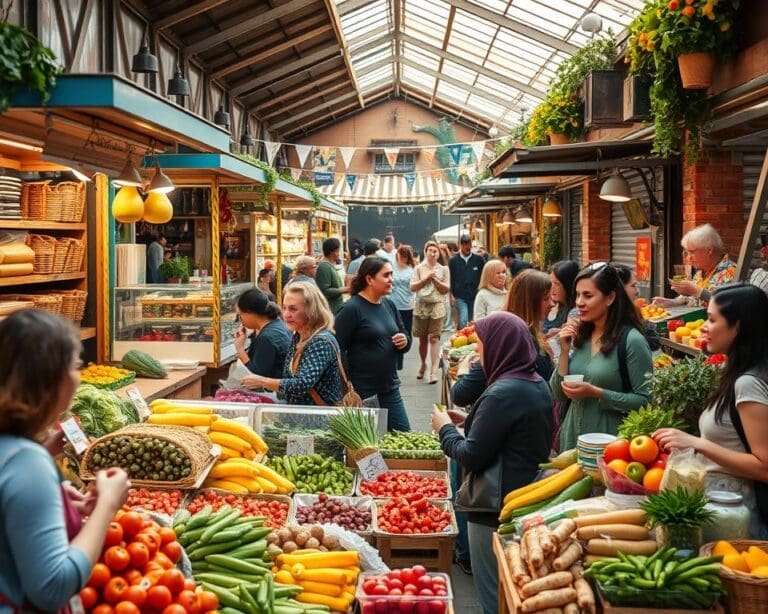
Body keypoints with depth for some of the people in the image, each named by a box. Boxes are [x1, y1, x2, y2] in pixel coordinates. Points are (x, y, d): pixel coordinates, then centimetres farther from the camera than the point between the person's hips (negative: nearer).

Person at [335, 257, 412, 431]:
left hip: (390, 388, 7)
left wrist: (405, 341, -3)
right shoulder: (351, 308, -12)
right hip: (362, 391, -7)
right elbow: (338, 348, -15)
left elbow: (405, 334, 22)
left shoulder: (389, 305, 10)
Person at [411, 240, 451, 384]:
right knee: (422, 338, 10)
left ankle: (434, 371, -12)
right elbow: (412, 287, -2)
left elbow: (446, 289, 2)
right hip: (421, 306, 1)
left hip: (437, 307, -1)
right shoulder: (419, 268, 6)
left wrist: (435, 279, -10)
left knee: (434, 338, -10)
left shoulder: (443, 269, 6)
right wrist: (426, 278, -12)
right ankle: (423, 364, 32)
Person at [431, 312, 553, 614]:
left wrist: (445, 428, -3)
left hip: (497, 507, -9)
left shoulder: (502, 394, -22)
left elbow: (471, 456, -19)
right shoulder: (538, 385, 5)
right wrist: (469, 422, 12)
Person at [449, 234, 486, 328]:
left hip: (475, 296, 2)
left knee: (473, 321, 7)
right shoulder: (453, 260, 1)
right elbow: (450, 279, 4)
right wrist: (451, 295, -1)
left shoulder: (478, 259, 2)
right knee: (464, 320, -14)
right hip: (460, 297, -2)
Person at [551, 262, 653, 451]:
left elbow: (645, 400, -15)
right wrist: (565, 351, -6)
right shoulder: (579, 336, 3)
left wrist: (596, 393, -21)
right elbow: (559, 395, 5)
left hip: (610, 441, -6)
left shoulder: (631, 340, -14)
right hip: (572, 437, 6)